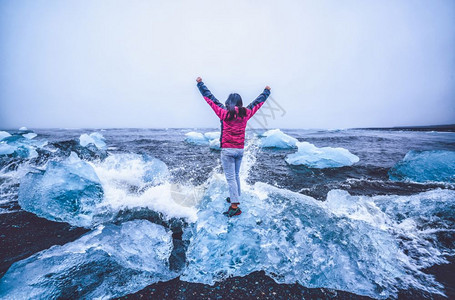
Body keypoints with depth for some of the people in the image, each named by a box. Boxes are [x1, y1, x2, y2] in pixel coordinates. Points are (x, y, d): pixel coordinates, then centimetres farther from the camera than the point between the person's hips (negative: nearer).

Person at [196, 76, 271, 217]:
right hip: (240, 150, 5)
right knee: (236, 175, 20)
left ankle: (235, 206, -4)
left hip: (227, 150, -5)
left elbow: (210, 98, 2)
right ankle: (235, 197, 35)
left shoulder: (224, 112, -7)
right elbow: (258, 102, 19)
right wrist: (266, 91, 36)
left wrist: (200, 83, 14)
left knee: (230, 178, -3)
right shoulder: (246, 113, 3)